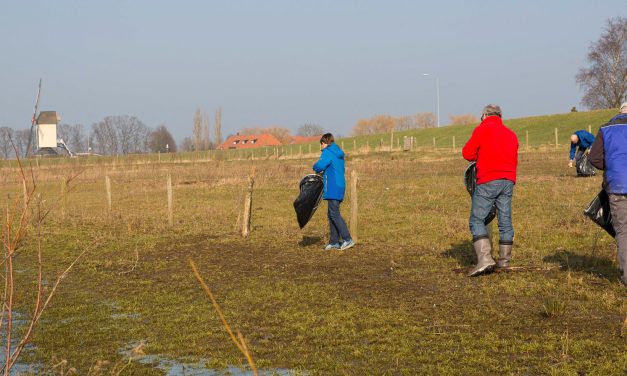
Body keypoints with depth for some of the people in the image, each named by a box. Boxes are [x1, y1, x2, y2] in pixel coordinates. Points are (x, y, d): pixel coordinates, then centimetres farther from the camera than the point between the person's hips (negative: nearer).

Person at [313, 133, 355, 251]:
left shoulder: (327, 153, -10)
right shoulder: (338, 154, 19)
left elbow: (319, 166, -22)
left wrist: (315, 166, -1)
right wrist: (324, 172, 16)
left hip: (333, 188, -9)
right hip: (340, 186, 9)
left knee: (334, 214, -9)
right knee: (332, 215, 13)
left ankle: (347, 240, -13)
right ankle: (334, 242, 14)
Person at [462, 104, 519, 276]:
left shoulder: (482, 129, 0)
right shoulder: (511, 134, 19)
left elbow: (467, 153, -2)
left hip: (488, 180, -6)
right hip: (508, 180, 6)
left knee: (477, 220, -6)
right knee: (505, 221, 10)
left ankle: (485, 258, -21)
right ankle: (504, 260, 17)